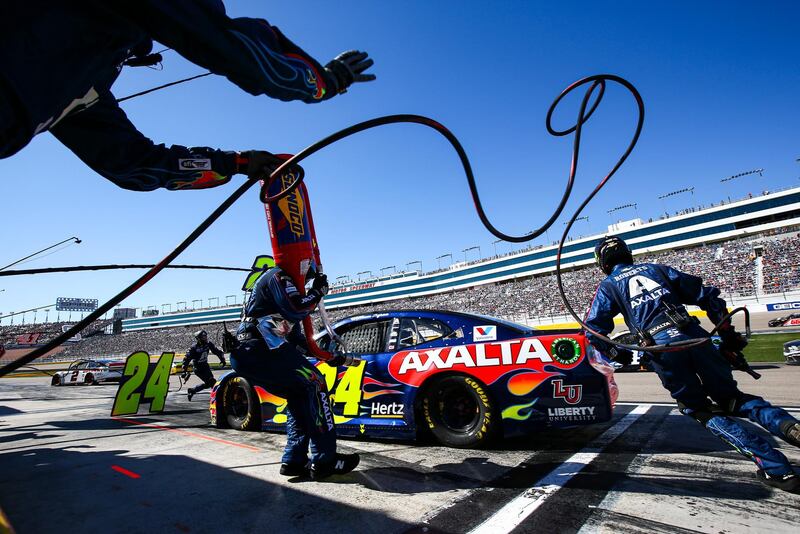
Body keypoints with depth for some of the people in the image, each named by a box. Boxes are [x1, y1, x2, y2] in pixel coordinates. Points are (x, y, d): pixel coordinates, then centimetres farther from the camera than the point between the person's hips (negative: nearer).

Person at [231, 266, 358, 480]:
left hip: (244, 355, 10)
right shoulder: (278, 276, 2)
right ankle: (324, 461, -9)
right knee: (314, 384, -8)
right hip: (259, 350, -10)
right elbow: (296, 310, -17)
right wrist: (318, 290, 0)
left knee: (299, 395, 15)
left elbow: (294, 336, 31)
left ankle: (294, 460, 12)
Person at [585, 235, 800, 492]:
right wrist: (728, 334, 20)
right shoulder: (657, 268, 22)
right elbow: (707, 295, 16)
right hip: (694, 336, 3)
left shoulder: (608, 286, 13)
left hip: (660, 348, -3)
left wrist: (621, 355, 16)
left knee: (704, 412, 10)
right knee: (732, 398, 17)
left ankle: (776, 470, 3)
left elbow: (594, 331, 2)